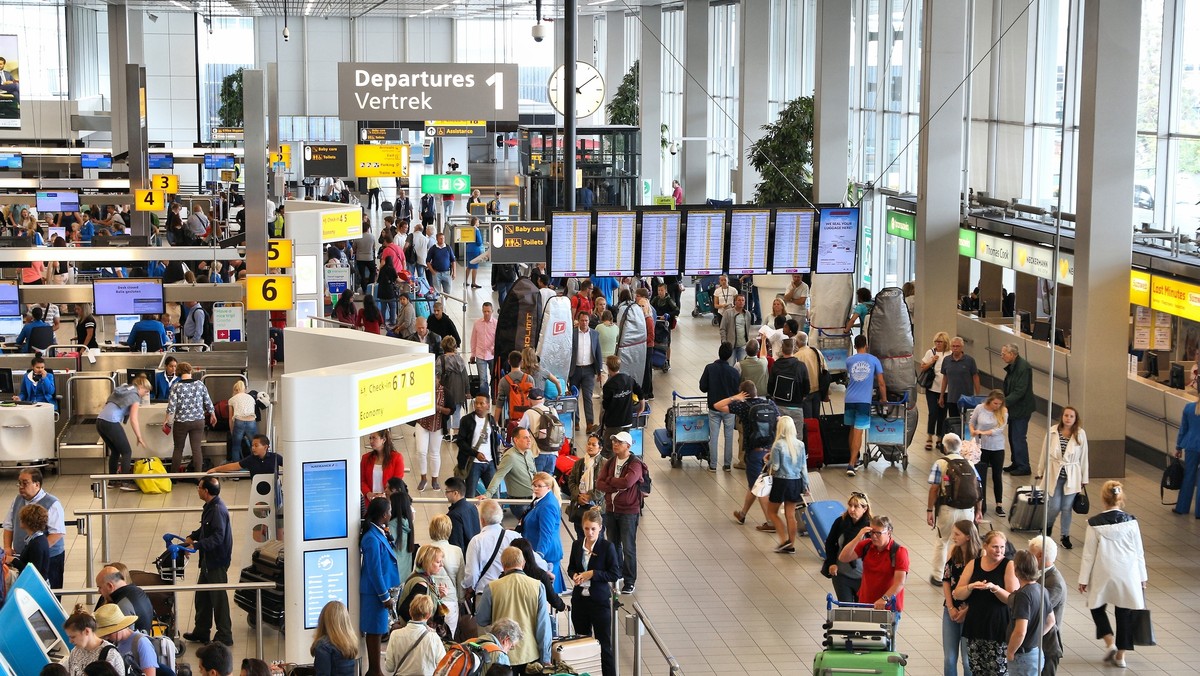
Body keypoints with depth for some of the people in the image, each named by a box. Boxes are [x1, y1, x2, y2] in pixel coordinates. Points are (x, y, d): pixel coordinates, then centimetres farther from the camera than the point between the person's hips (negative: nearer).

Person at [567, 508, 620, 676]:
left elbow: (615, 574, -11)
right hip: (580, 599, 5)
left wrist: (592, 574, -18)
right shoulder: (577, 545, 3)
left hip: (600, 601, -5)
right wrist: (574, 575, -7)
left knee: (604, 645, 1)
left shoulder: (607, 547, -11)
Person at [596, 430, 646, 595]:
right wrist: (617, 487, -15)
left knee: (628, 547, -3)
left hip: (629, 511, -6)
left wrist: (609, 480, -10)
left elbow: (627, 482, -26)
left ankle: (630, 581, 4)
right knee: (614, 546, 12)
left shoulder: (635, 464, -10)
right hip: (610, 510, 6)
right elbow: (599, 484, -1)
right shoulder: (609, 463, 10)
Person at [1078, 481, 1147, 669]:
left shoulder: (1095, 524, -13)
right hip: (1127, 575, 1)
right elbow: (1139, 552, 0)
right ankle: (1120, 655, 17)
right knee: (1124, 613, 13)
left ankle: (1110, 642, 5)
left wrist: (1084, 579, 4)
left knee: (1098, 607, 21)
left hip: (1103, 576, -1)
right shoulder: (1131, 521, -8)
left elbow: (1088, 554, -7)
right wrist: (1142, 577, 12)